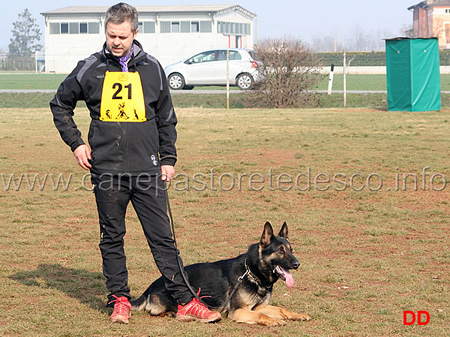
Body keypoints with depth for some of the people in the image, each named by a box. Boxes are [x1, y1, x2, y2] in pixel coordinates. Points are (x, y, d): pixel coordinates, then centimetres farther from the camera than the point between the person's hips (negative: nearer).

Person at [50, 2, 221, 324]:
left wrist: (168, 158, 10)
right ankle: (120, 299, 19)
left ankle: (185, 301, 0)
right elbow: (61, 104, 15)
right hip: (107, 169, 0)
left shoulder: (152, 68, 5)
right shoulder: (90, 69, 2)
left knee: (163, 237, 0)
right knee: (112, 238, 8)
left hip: (148, 169, 0)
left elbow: (166, 118, 15)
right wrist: (76, 142, 6)